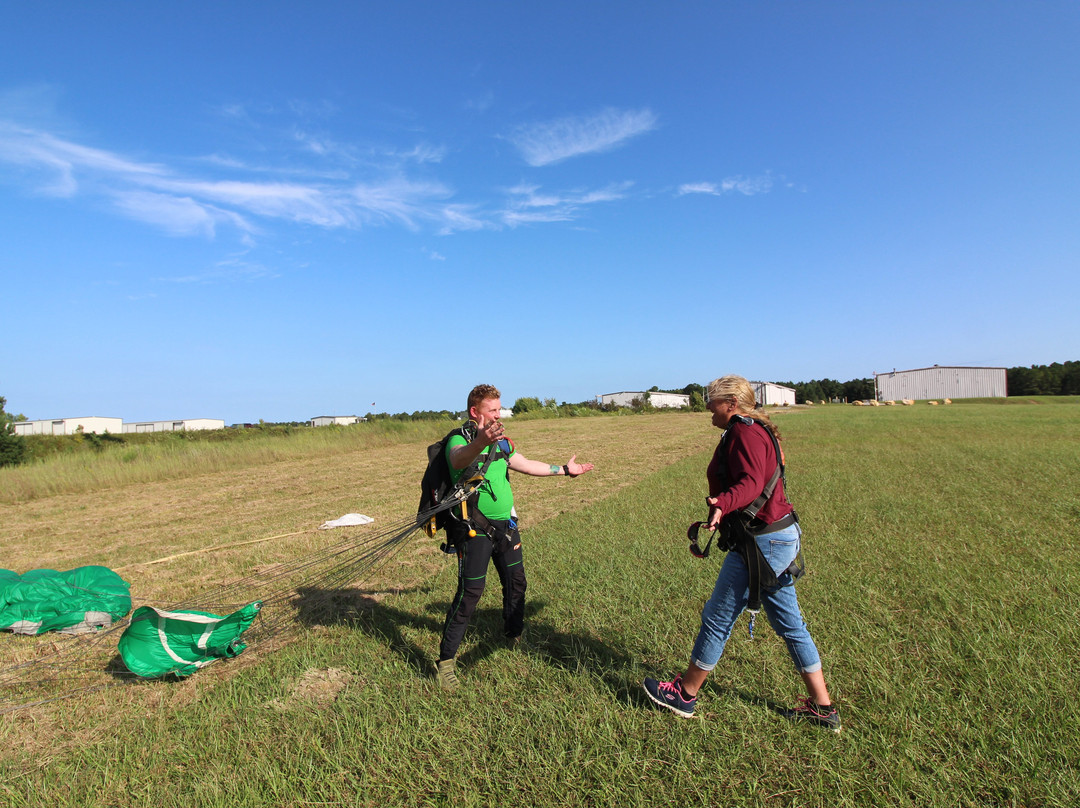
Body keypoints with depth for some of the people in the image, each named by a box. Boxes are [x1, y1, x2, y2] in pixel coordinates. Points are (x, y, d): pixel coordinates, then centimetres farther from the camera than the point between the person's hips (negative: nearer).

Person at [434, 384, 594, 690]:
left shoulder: (500, 441, 8)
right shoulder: (459, 440, -15)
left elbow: (526, 464, 19)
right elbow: (459, 459, -40)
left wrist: (565, 470, 24)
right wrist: (480, 442, -62)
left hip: (505, 525, 7)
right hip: (475, 531, -7)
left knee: (516, 582, 18)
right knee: (470, 593, -6)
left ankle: (515, 635, 41)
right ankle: (446, 659, 9)